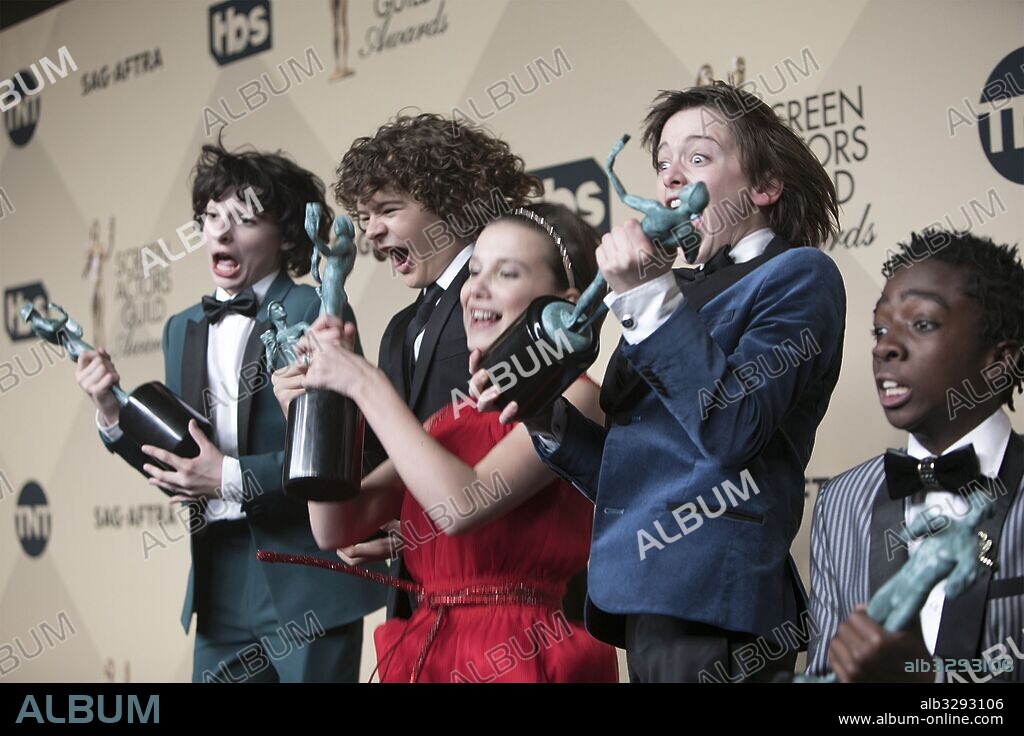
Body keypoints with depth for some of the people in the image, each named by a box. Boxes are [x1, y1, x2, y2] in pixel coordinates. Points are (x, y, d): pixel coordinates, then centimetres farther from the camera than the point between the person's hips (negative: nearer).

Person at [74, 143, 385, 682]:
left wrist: (235, 477, -21)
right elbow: (178, 470, 14)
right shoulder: (183, 329, 12)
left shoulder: (316, 313, -7)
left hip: (305, 581, -5)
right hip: (221, 580, 6)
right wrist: (114, 416, -1)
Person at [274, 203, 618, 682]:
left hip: (521, 657, -6)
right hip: (425, 654, 7)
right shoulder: (451, 417, 12)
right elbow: (337, 529, 8)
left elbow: (462, 504, -22)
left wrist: (366, 384, -14)